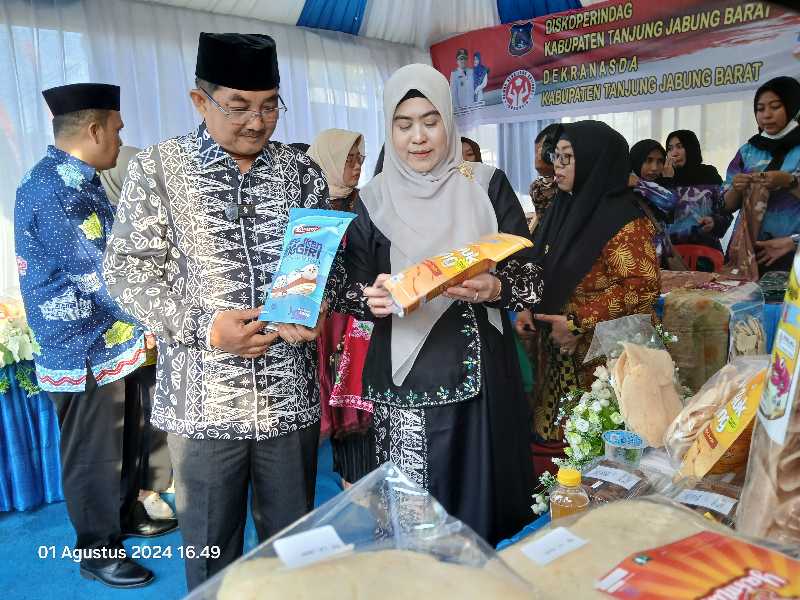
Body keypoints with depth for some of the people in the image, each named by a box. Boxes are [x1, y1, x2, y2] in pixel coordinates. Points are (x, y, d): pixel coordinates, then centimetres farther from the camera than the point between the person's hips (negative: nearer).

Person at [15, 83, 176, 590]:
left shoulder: (79, 181, 10)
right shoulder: (51, 189, -22)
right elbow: (100, 278, -24)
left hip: (113, 343, 9)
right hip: (85, 353, -9)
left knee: (126, 440, 22)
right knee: (93, 455, 7)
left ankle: (127, 515, 41)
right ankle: (97, 549, 25)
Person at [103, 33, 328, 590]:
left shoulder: (301, 170, 6)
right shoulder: (158, 168, -1)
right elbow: (128, 268, -3)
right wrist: (204, 326, -15)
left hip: (291, 393, 2)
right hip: (203, 397, -2)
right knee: (210, 550, 14)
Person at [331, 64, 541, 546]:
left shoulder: (487, 186, 2)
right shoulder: (375, 200, 4)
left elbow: (531, 274, 0)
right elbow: (351, 288, 5)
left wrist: (495, 288, -21)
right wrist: (372, 302, -16)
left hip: (478, 370, 0)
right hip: (403, 376, 0)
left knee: (478, 491, 7)